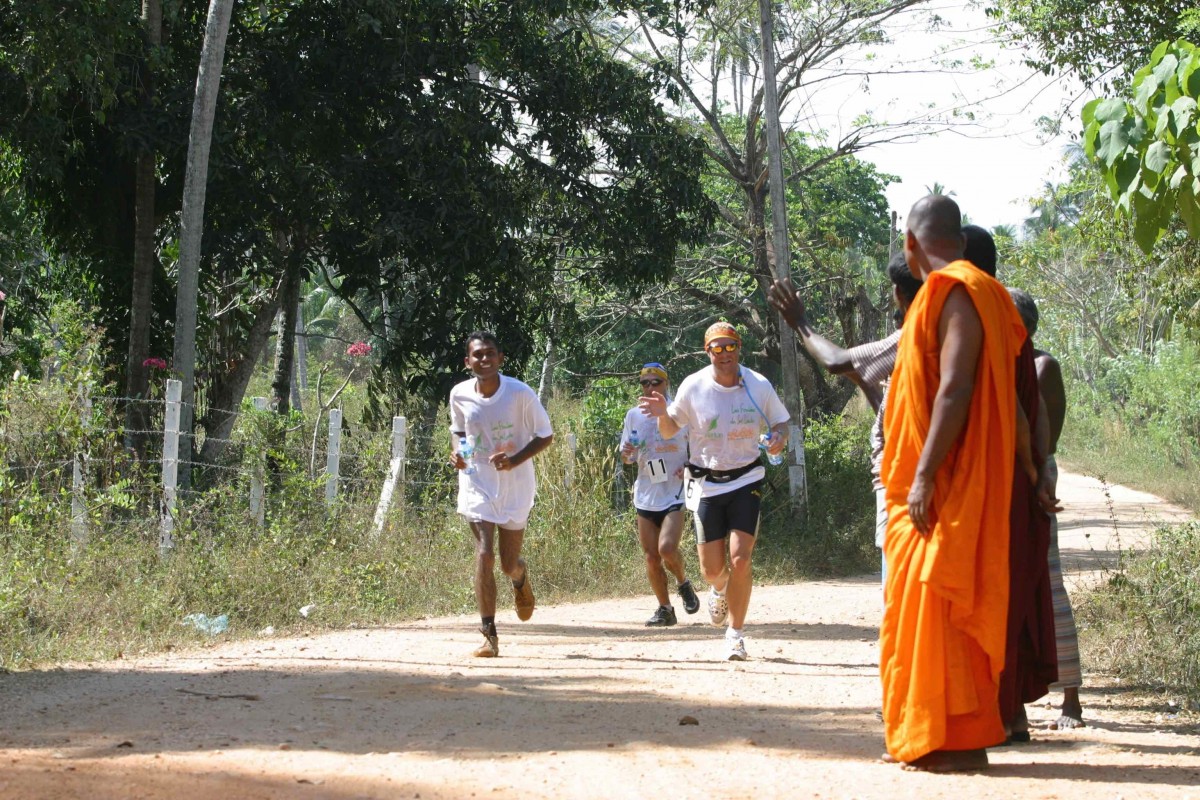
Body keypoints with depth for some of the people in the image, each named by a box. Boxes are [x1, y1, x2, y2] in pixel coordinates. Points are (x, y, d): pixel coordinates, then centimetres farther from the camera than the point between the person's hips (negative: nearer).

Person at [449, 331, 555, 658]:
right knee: (484, 553, -16)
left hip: (515, 486, -1)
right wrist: (456, 451, -7)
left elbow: (545, 436, -5)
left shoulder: (520, 394, -14)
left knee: (509, 563, 8)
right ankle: (488, 635, -14)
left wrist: (515, 460, -20)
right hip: (476, 483, 1)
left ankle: (521, 579, 48)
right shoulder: (460, 395, -4)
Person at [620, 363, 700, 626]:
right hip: (646, 495, 4)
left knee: (667, 548, -21)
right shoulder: (634, 416, 7)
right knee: (651, 557, 4)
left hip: (674, 493, -4)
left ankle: (684, 583, 9)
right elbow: (627, 457, 16)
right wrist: (627, 454, -7)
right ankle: (665, 609, 17)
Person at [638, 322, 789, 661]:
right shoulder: (693, 387, -5)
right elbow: (670, 431, 4)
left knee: (740, 559, -15)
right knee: (712, 569, 3)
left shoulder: (759, 386, -5)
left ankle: (735, 634, -1)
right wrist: (663, 413, -19)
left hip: (745, 481, -1)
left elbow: (781, 422, 8)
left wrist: (779, 438, -15)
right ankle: (720, 590, 42)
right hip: (706, 484, 1)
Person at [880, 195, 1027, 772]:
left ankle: (954, 742, -9)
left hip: (943, 486, -10)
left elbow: (955, 388, -22)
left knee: (936, 607, -10)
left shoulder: (955, 294, -13)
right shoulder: (970, 293, 17)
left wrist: (924, 475, -24)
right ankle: (945, 737, 14)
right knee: (935, 610, 11)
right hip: (944, 487, 10)